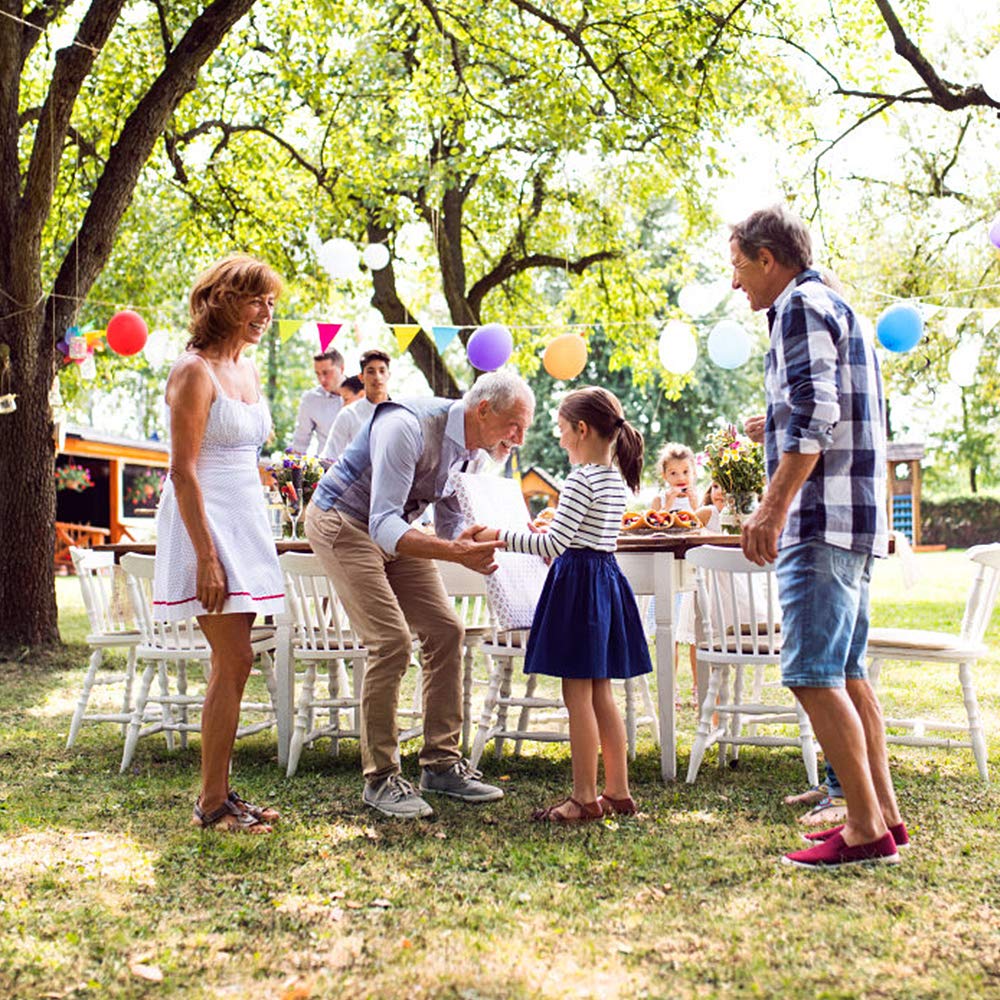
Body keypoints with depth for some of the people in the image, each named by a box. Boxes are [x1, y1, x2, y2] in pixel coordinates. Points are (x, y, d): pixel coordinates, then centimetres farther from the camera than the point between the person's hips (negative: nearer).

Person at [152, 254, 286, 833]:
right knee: (234, 661, -9)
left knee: (233, 665, 8)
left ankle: (219, 794, 16)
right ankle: (213, 804, -1)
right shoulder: (196, 372, -11)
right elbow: (183, 472, -16)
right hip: (206, 523, -8)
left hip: (245, 520, 8)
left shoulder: (247, 371, 15)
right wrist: (206, 556, -21)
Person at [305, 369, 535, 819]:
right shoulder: (408, 428, -32)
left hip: (392, 528, 8)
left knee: (445, 630, 0)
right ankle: (380, 778, -6)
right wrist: (455, 551, -50)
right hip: (343, 523, -8)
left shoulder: (477, 452, -5)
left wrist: (474, 547, -18)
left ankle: (441, 764, 9)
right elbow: (383, 526, -37)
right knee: (392, 641, -18)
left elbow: (451, 524, 5)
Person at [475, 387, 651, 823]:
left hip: (577, 582, -9)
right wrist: (550, 534, 29)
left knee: (577, 696, -3)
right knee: (600, 695, 13)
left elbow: (554, 545, -22)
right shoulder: (615, 480, 11)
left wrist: (499, 536, -17)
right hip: (606, 578, 9)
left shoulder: (581, 480, -16)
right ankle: (618, 791, 18)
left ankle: (585, 798, 3)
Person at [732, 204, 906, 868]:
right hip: (857, 520, 11)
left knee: (814, 675, -10)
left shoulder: (802, 306, -8)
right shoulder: (837, 309, 23)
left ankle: (866, 830, -8)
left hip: (822, 518, -11)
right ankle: (884, 815, 16)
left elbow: (815, 415, -20)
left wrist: (774, 507, -23)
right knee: (847, 673, 13)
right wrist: (783, 430, 33)